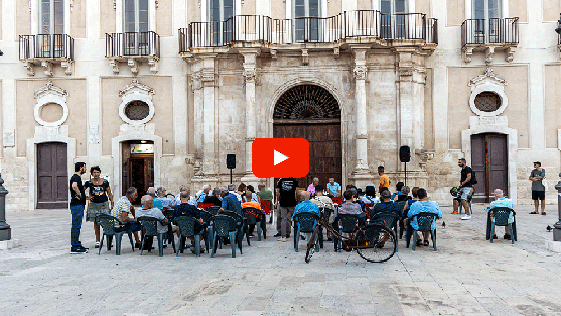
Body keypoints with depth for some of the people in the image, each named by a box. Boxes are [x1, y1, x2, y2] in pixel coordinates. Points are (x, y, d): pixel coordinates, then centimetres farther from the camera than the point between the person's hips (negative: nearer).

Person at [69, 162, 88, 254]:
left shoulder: (76, 177, 18)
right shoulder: (76, 177, -14)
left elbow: (70, 187, 33)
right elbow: (74, 186, -36)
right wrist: (80, 195, -22)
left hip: (78, 205, 11)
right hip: (77, 205, -11)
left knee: (77, 226, 14)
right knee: (76, 226, -7)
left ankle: (77, 244, 22)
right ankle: (74, 247, -4)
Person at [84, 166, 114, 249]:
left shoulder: (105, 182, 2)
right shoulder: (89, 182, 1)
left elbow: (109, 194, 7)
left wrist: (112, 203, 2)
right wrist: (88, 197, -6)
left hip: (104, 204, 0)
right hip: (94, 204, 1)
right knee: (96, 223, 5)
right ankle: (97, 241, 13)